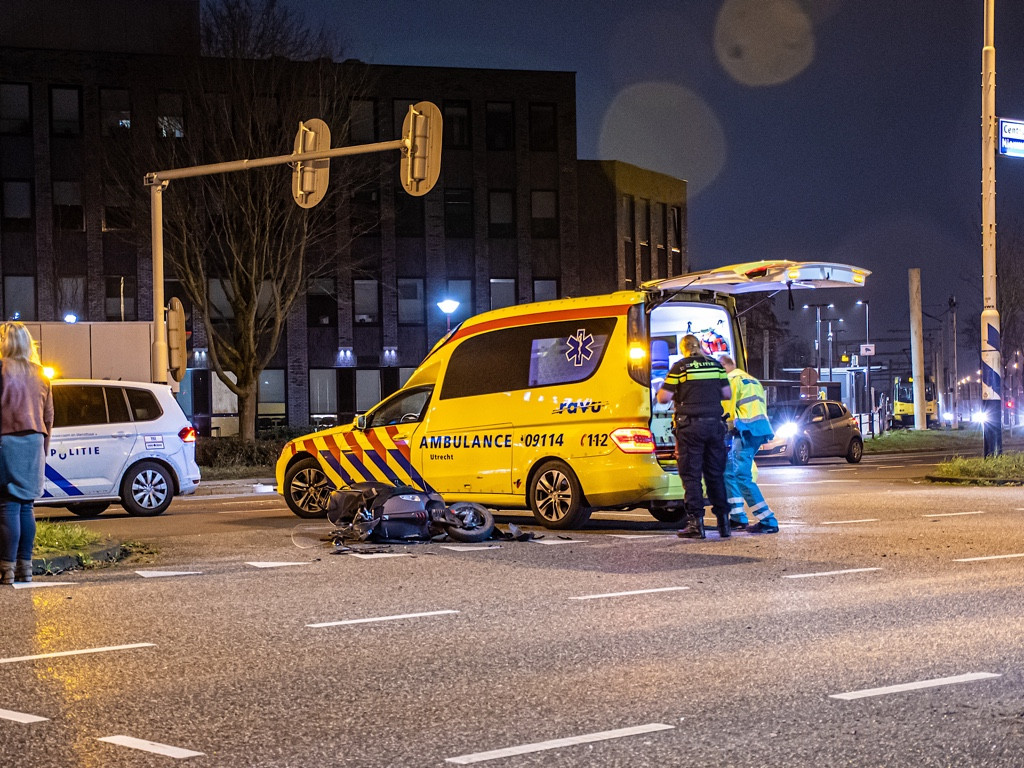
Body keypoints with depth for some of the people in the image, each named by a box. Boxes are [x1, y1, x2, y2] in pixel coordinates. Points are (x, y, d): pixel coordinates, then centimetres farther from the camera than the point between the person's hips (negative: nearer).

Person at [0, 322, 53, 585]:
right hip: (34, 442, 6)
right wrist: (43, 449, 21)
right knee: (26, 506, 9)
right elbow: (49, 416, 16)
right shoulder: (39, 374, 14)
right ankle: (25, 567, 10)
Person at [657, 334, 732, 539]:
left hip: (690, 426, -4)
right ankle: (723, 520, 14)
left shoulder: (680, 367, -4)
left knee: (691, 475, 0)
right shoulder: (715, 365, 9)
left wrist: (678, 395, 16)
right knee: (715, 474, 13)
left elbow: (663, 397, -7)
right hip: (714, 424, 4)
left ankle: (696, 523, -4)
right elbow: (727, 394, 13)